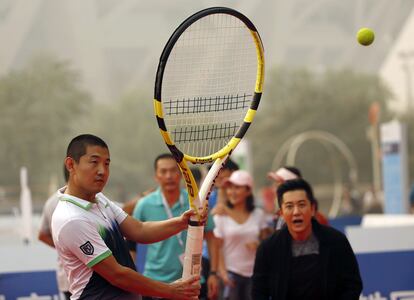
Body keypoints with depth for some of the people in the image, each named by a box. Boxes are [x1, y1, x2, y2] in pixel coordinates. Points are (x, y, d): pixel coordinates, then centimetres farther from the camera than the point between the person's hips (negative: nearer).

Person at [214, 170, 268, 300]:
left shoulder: (258, 214, 4)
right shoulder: (222, 216, -3)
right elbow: (217, 247, -2)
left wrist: (258, 244, -8)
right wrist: (222, 271, -10)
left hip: (254, 272, 3)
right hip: (231, 272, -3)